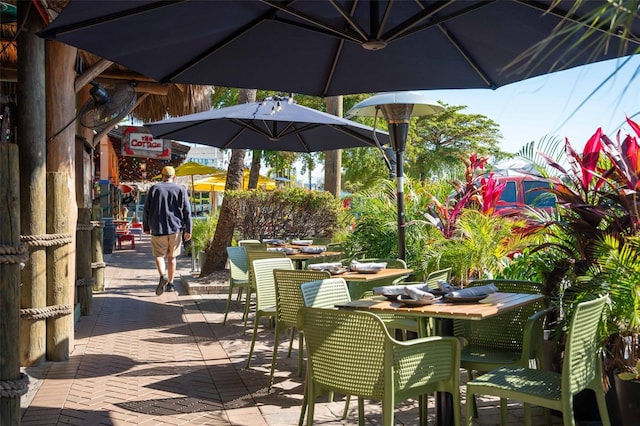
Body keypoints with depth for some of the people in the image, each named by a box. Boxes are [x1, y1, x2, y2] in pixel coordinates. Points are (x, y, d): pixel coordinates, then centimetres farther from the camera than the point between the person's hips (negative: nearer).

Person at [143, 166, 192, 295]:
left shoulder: (154, 189, 0)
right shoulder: (181, 190, 1)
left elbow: (146, 210, 2)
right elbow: (187, 212, -2)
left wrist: (146, 227, 13)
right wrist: (188, 230, 2)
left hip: (158, 229, -1)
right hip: (175, 229, 1)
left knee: (158, 255, 11)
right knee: (172, 257, 13)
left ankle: (163, 276, -15)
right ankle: (170, 284, 16)